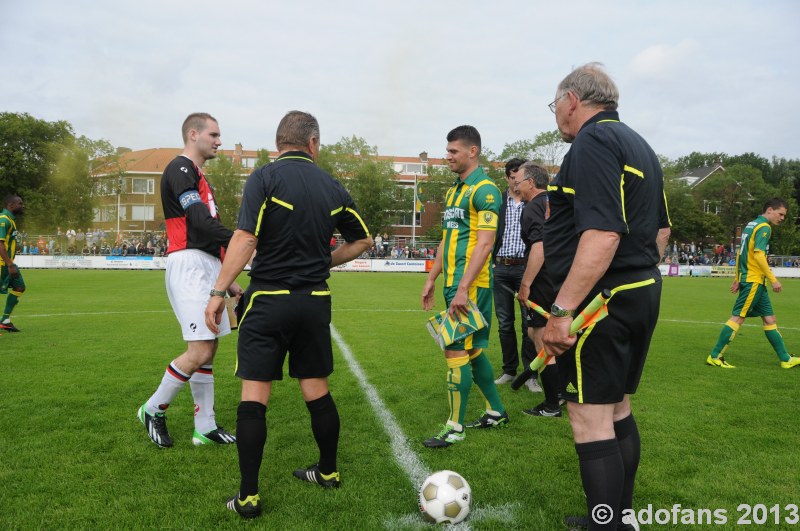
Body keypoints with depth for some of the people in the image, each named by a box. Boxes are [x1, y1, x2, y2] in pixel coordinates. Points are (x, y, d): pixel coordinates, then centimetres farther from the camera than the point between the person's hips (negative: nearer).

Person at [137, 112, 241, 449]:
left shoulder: (199, 177, 23)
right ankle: (153, 410, 9)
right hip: (189, 266, -10)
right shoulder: (180, 168, -6)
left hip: (208, 268, 10)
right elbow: (200, 221, -19)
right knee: (200, 352, -12)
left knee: (208, 350, 9)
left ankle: (205, 427, 15)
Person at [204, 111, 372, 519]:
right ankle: (328, 472, 32)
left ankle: (248, 496, 7)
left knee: (254, 397, 3)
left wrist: (219, 292, -12)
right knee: (317, 392, 16)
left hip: (269, 299, -4)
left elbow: (245, 239, -16)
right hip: (315, 301, 4)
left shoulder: (266, 177, -7)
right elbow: (362, 240, 16)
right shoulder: (332, 187, 7)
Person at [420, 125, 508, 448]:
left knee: (456, 350, -6)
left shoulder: (485, 189, -11)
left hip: (470, 285, -9)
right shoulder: (453, 190, 17)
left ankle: (455, 427, 3)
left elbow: (485, 243, -19)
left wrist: (463, 288, -23)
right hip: (453, 282, 9)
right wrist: (431, 280, 19)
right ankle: (496, 412, 29)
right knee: (473, 350, 15)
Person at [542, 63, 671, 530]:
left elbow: (603, 234, -25)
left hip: (600, 300, -10)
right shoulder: (639, 146, 18)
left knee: (591, 420, -3)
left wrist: (563, 311, -26)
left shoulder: (592, 141, -14)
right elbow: (662, 230, 21)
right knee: (618, 412, 18)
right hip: (642, 294, 10)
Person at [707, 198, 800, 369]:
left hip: (746, 277, 10)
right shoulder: (764, 227, -10)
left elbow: (741, 253, 19)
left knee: (770, 318, 13)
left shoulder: (751, 225, 17)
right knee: (737, 317, -8)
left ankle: (785, 359, 19)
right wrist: (773, 279, -17)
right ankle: (714, 357, -6)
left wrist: (737, 278, 20)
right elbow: (759, 254, -20)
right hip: (754, 281, -10)